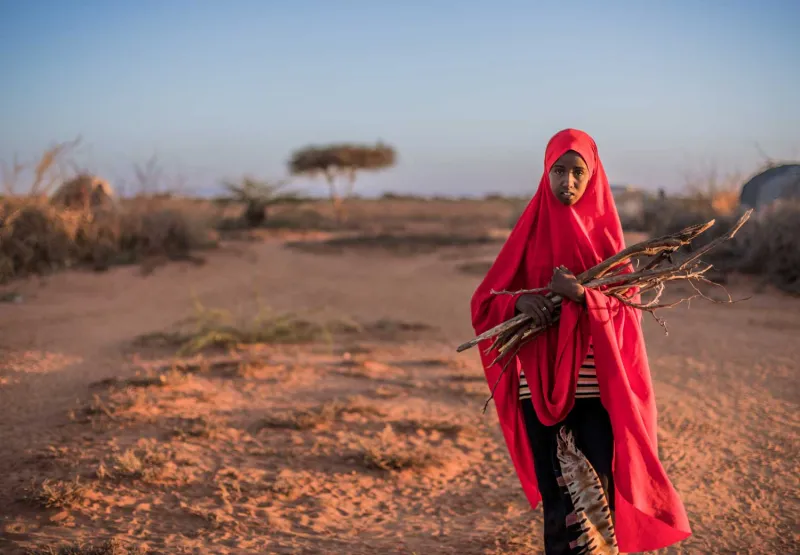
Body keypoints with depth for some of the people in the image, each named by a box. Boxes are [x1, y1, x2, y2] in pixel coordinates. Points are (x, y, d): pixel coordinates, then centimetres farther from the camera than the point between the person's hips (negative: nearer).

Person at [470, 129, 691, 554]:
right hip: (541, 383, 1)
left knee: (600, 489, -3)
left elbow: (629, 307, -3)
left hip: (595, 385, 0)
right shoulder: (530, 229, 4)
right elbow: (484, 301, 3)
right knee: (558, 491, 2)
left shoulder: (604, 231, 3)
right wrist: (520, 301, -18)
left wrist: (582, 295, -21)